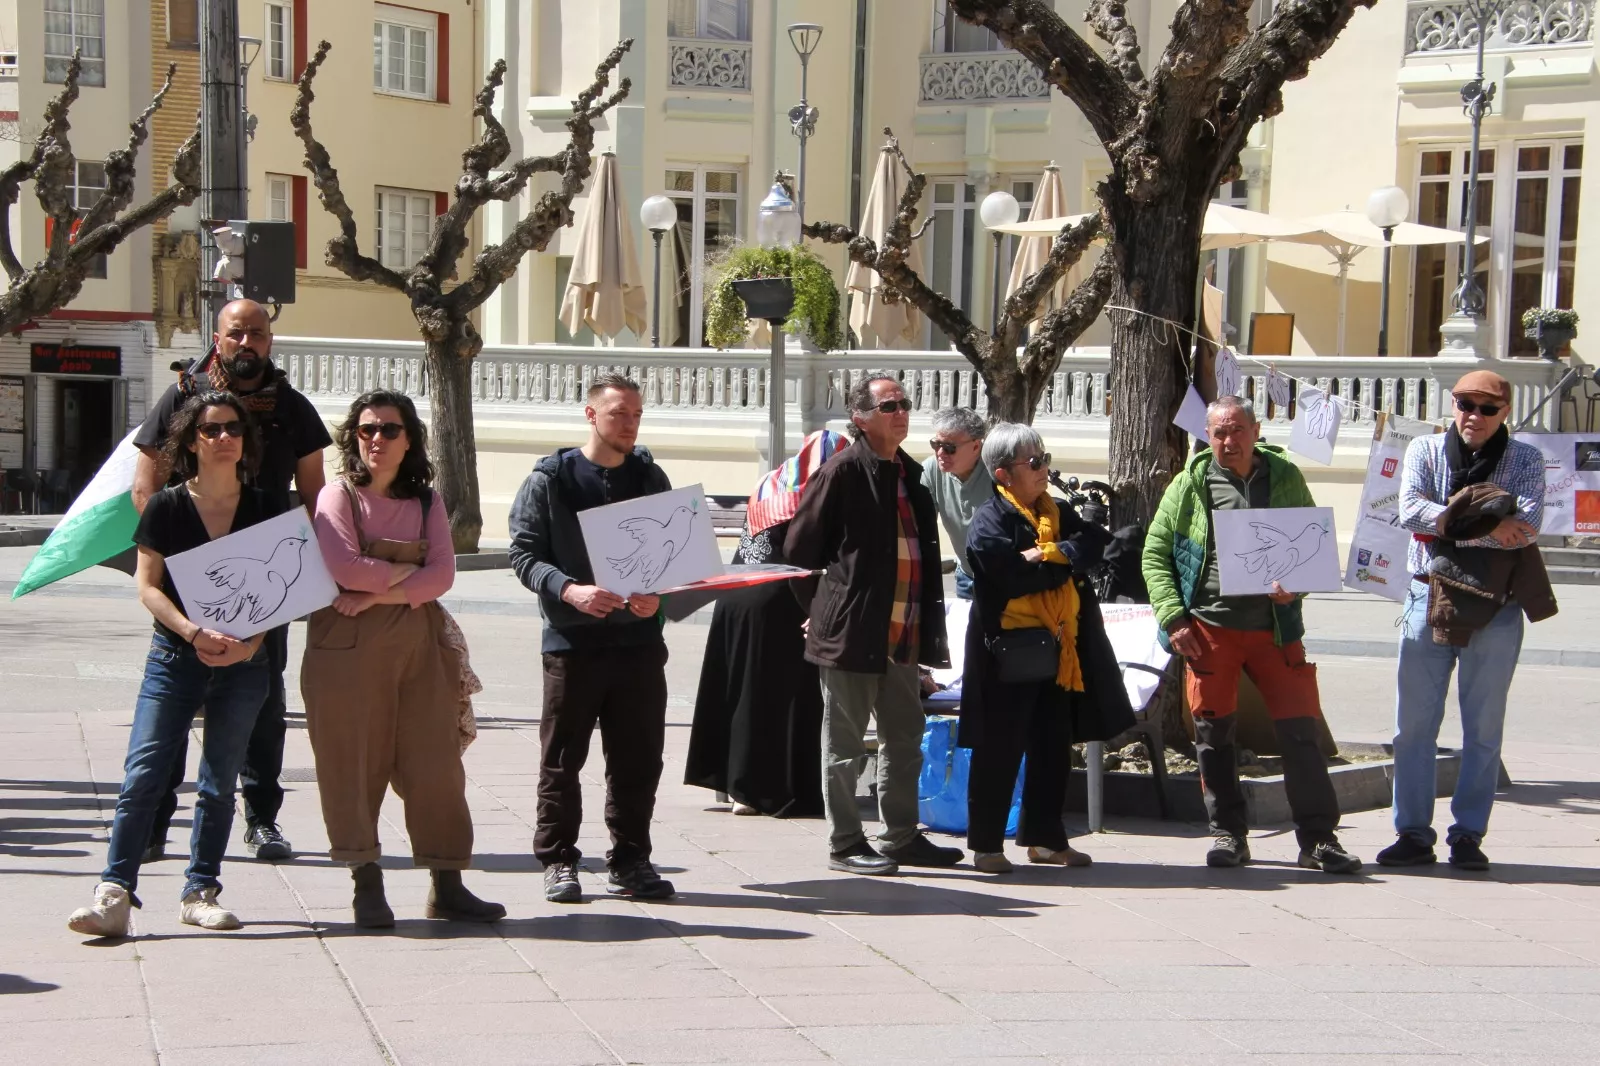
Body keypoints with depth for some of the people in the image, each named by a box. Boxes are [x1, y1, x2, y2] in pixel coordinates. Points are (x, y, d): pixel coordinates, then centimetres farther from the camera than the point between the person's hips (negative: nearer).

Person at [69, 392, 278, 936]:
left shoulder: (264, 510, 4)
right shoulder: (166, 508, -1)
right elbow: (147, 586, -4)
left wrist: (249, 644, -12)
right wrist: (196, 633, -18)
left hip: (242, 663, 2)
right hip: (174, 659, -2)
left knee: (220, 783, 6)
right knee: (143, 774, -10)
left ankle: (200, 892, 14)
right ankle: (114, 894, -12)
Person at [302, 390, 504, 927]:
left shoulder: (426, 502, 13)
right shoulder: (339, 496, 3)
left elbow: (442, 575, -1)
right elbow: (344, 567, -13)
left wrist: (379, 594, -12)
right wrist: (409, 571, -5)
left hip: (418, 645, 3)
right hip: (347, 647, -3)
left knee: (435, 761, 0)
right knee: (354, 763, -2)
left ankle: (446, 885, 5)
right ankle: (368, 885, 4)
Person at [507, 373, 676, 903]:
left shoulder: (650, 478, 11)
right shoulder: (550, 480, 0)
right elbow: (524, 554, -4)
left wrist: (657, 593, -8)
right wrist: (569, 590, -21)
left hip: (639, 638, 3)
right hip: (572, 640, -3)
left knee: (638, 759, 6)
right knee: (562, 758, 3)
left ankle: (629, 860, 17)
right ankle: (558, 860, 12)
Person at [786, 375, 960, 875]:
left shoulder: (911, 475, 14)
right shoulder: (843, 471, -9)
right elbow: (799, 547, -8)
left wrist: (928, 625, 15)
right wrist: (820, 610, -3)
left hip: (903, 635, 8)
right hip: (852, 632, -8)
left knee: (904, 740, 13)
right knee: (845, 744, 2)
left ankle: (902, 837, 23)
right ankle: (845, 844, 9)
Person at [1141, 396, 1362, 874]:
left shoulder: (1285, 478, 5)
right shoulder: (1190, 484, 4)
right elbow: (1156, 552, 6)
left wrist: (1296, 585, -12)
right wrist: (1173, 618, -4)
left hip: (1274, 628, 0)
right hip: (1210, 627, 0)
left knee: (1302, 728, -4)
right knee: (1214, 731, 5)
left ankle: (1318, 838, 4)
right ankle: (1228, 833, 19)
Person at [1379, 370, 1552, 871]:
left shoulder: (1524, 460, 5)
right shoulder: (1425, 450, 7)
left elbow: (1526, 525, -12)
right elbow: (1411, 509, -10)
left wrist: (1451, 521, -16)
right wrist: (1488, 525, -15)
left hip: (1495, 607, -1)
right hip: (1429, 599, 1)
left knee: (1483, 728, 3)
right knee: (1415, 723, 1)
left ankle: (1468, 835, 10)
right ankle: (1413, 832, 7)